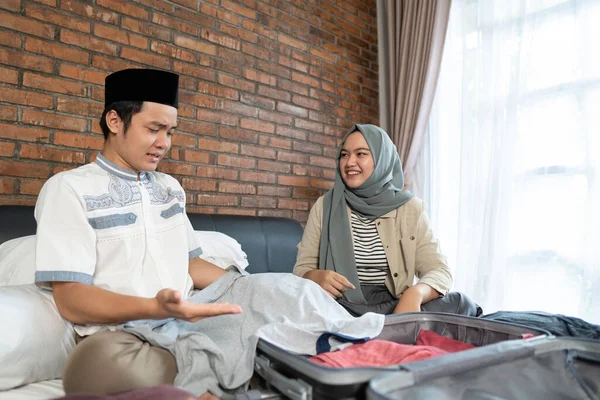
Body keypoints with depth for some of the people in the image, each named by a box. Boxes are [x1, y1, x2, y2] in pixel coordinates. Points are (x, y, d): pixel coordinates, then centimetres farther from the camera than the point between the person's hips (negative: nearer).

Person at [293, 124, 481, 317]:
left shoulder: (411, 208, 2)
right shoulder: (324, 206, 2)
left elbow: (439, 271, -5)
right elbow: (302, 268, 5)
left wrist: (415, 294, -28)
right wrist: (316, 277, -20)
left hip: (395, 307, 0)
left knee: (460, 303, -25)